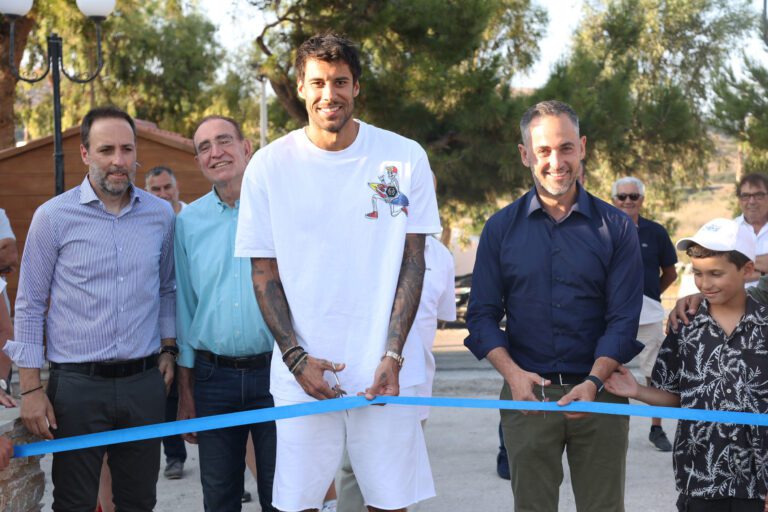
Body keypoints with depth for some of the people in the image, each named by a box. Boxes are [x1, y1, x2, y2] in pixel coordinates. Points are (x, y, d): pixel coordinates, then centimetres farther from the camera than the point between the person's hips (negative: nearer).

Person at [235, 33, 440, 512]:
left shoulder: (405, 157, 0)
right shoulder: (269, 165, 2)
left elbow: (412, 262, 1)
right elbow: (264, 271, 4)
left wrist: (393, 357, -9)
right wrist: (296, 357, -7)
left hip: (386, 369, 0)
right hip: (303, 370, 0)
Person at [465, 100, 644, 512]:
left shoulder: (615, 227, 3)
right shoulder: (501, 227, 6)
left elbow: (623, 318, -2)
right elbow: (482, 315, 4)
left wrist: (593, 382, -17)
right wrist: (512, 373, -13)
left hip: (599, 392, 0)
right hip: (527, 393, 1)